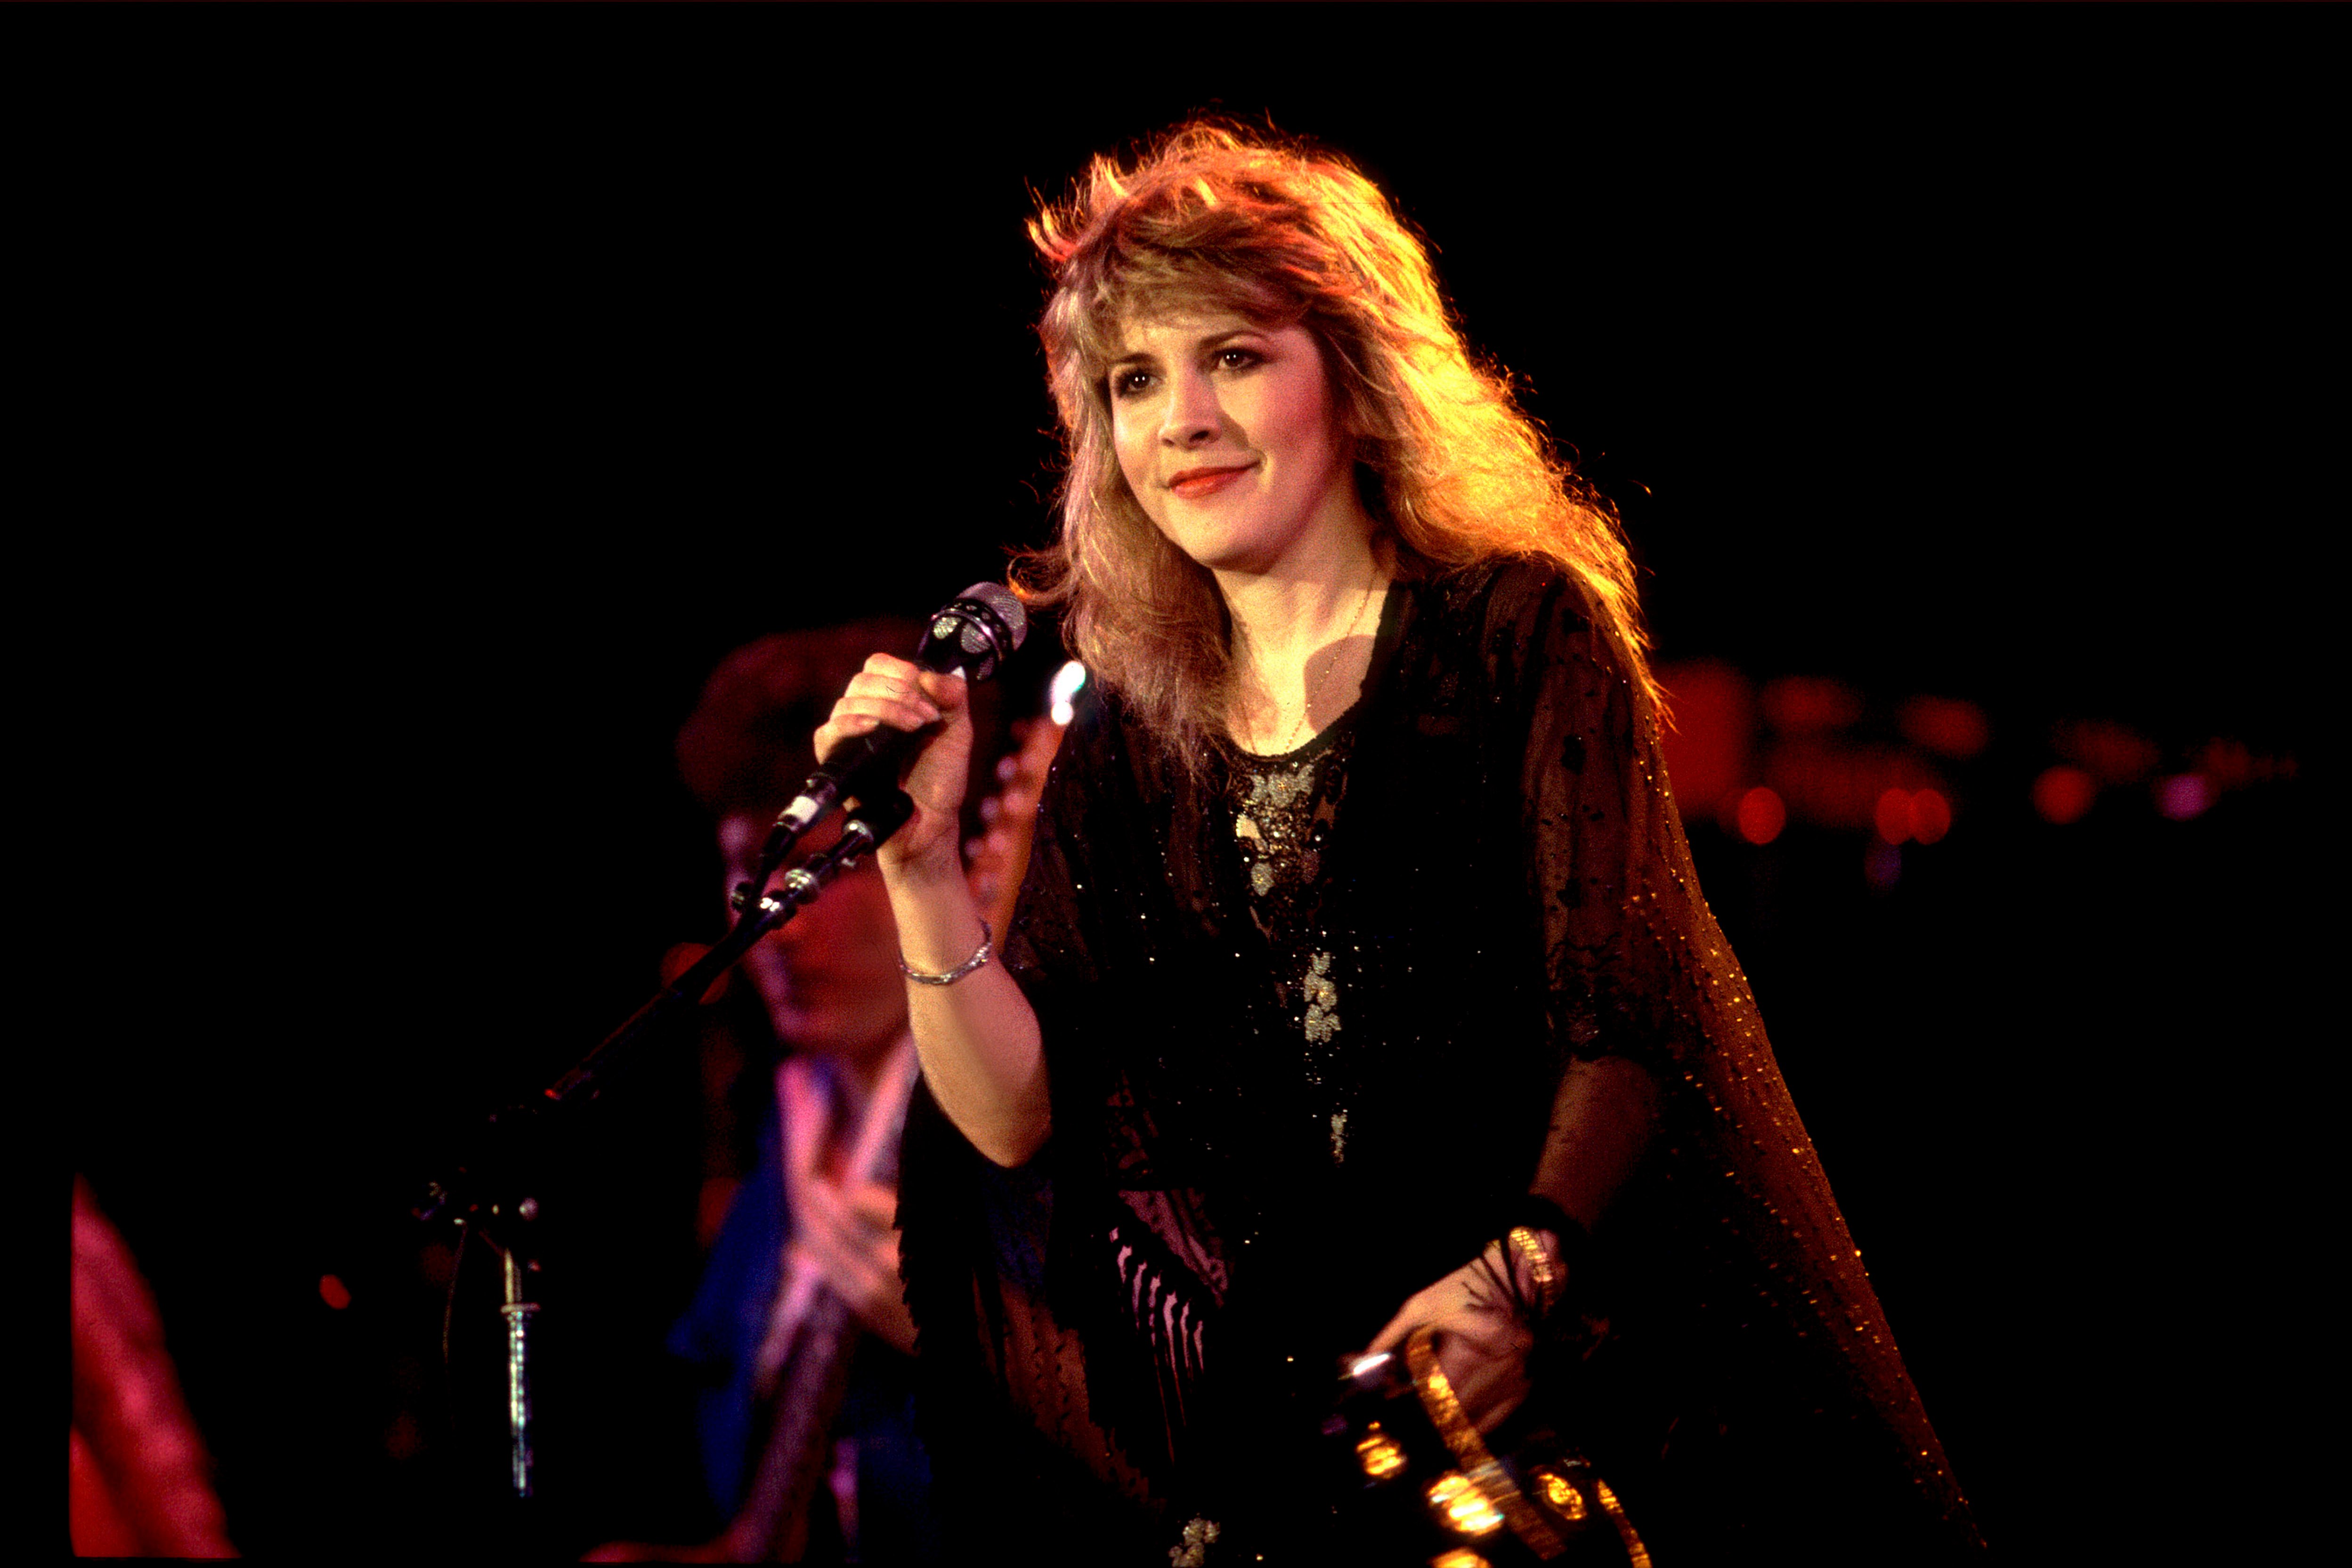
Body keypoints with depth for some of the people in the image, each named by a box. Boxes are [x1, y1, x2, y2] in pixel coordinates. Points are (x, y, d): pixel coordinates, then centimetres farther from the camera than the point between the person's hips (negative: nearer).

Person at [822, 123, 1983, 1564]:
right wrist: (921, 866, -9)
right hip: (1308, 1417, 3)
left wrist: (1521, 1276, -25)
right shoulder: (1132, 747, 10)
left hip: (1610, 1364, -3)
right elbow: (1019, 1119, 4)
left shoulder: (1517, 629, -2)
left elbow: (1630, 1012, -11)